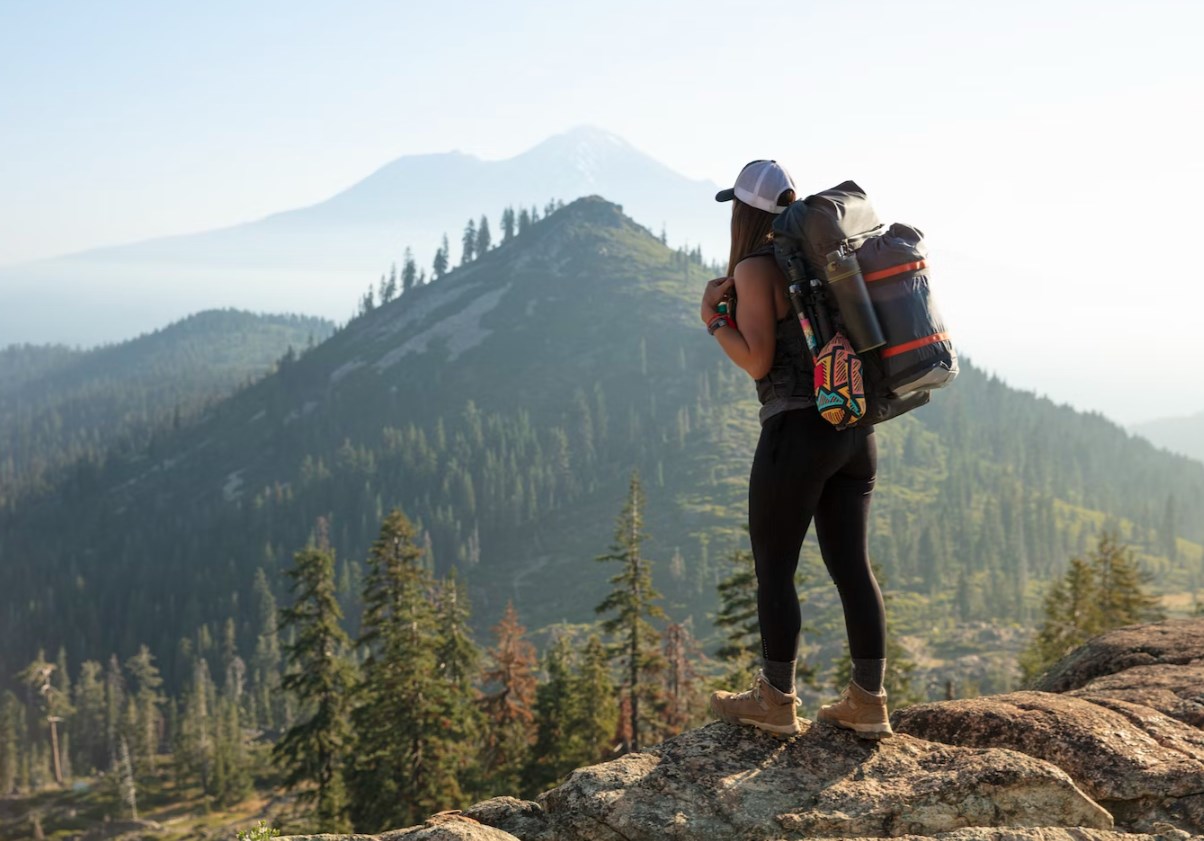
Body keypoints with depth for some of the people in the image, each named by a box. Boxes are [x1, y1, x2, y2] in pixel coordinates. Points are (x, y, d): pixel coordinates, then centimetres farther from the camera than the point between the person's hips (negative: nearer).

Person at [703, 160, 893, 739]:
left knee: (773, 569, 4)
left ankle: (776, 702, 13)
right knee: (851, 564, 10)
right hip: (855, 429, 8)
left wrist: (713, 318, -2)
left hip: (798, 431, -7)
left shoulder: (755, 268, -9)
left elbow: (757, 361, -14)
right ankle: (868, 703, 14)